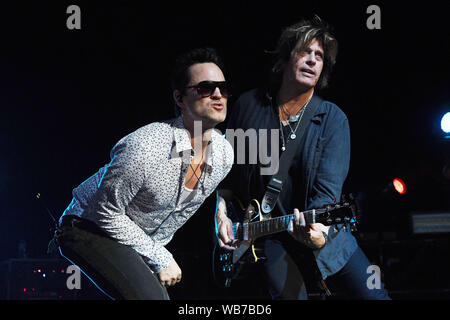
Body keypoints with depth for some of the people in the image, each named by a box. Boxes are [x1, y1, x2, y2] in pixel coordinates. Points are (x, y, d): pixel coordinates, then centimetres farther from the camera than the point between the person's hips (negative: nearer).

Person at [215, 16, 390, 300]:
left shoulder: (333, 120, -9)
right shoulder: (249, 106, -2)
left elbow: (328, 188, -20)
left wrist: (318, 234, -37)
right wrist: (221, 214, -3)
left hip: (322, 232, 0)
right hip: (269, 235, 0)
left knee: (374, 294, -6)